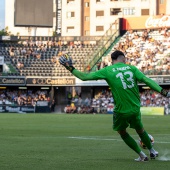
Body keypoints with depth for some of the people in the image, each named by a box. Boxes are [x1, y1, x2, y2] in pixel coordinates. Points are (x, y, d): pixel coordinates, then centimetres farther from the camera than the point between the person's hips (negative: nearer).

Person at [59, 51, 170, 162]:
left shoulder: (107, 71, -3)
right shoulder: (132, 68, 2)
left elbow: (84, 77, -2)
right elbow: (147, 80, -6)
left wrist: (71, 69, 11)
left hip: (121, 111, -2)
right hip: (135, 109, 2)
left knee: (122, 132, 23)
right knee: (140, 129, 27)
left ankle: (142, 155, 23)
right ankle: (152, 151, 42)